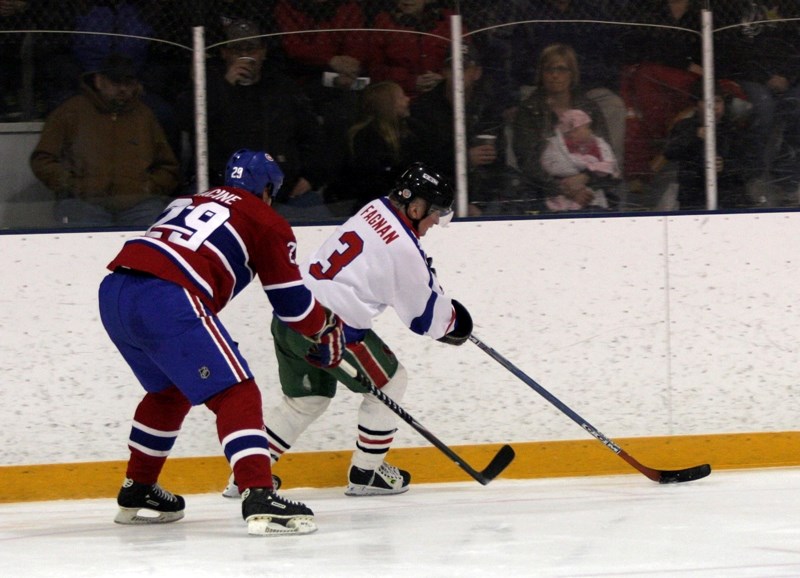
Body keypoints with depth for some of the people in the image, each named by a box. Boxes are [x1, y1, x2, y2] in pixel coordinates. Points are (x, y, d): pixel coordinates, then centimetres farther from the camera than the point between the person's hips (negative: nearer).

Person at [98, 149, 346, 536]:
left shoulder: (188, 203, 32)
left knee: (170, 391, 29)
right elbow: (292, 303, 12)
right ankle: (259, 499, -21)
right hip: (166, 302, -8)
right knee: (235, 394, -5)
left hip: (113, 291, 8)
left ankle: (136, 492, 36)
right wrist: (327, 328, 32)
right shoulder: (266, 222, 12)